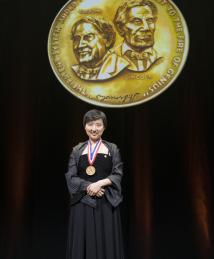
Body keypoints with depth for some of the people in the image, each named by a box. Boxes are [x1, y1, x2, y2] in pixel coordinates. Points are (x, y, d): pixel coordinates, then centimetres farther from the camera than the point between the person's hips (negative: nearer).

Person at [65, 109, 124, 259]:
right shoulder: (77, 150, 10)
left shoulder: (112, 149, 7)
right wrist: (88, 187, -15)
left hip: (106, 202, -1)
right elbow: (70, 177, 1)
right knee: (82, 242, 3)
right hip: (82, 202, 1)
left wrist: (100, 183, -17)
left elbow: (118, 175, -1)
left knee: (106, 243, 0)